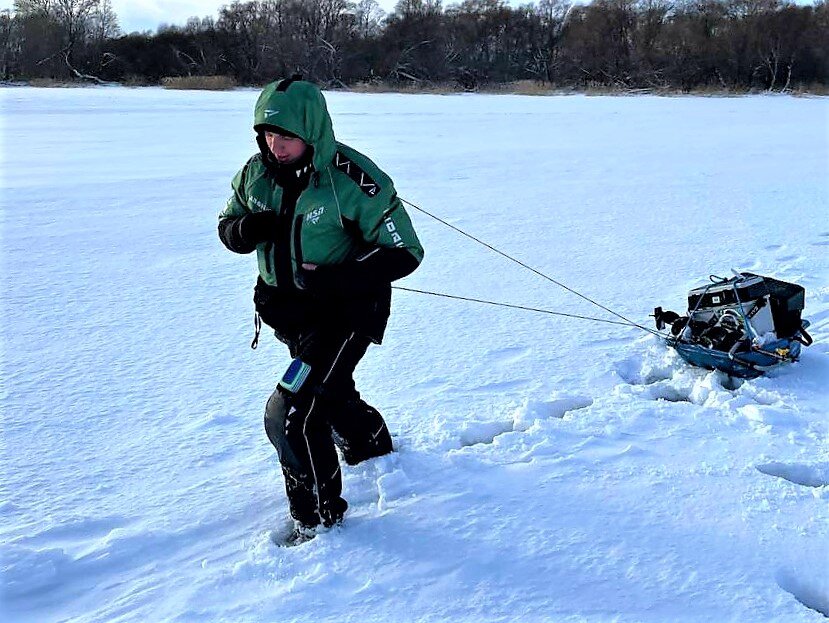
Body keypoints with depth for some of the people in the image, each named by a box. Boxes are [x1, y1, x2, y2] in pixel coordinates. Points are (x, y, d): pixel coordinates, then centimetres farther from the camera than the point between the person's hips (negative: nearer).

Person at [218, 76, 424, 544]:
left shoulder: (352, 178, -24)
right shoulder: (257, 172, -5)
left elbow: (403, 253, -21)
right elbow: (228, 227, 9)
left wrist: (334, 279, -32)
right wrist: (246, 229, -16)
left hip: (346, 311, -7)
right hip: (291, 310, 7)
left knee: (293, 416, -15)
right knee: (333, 394, 28)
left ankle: (320, 518, 8)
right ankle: (373, 449, 60)